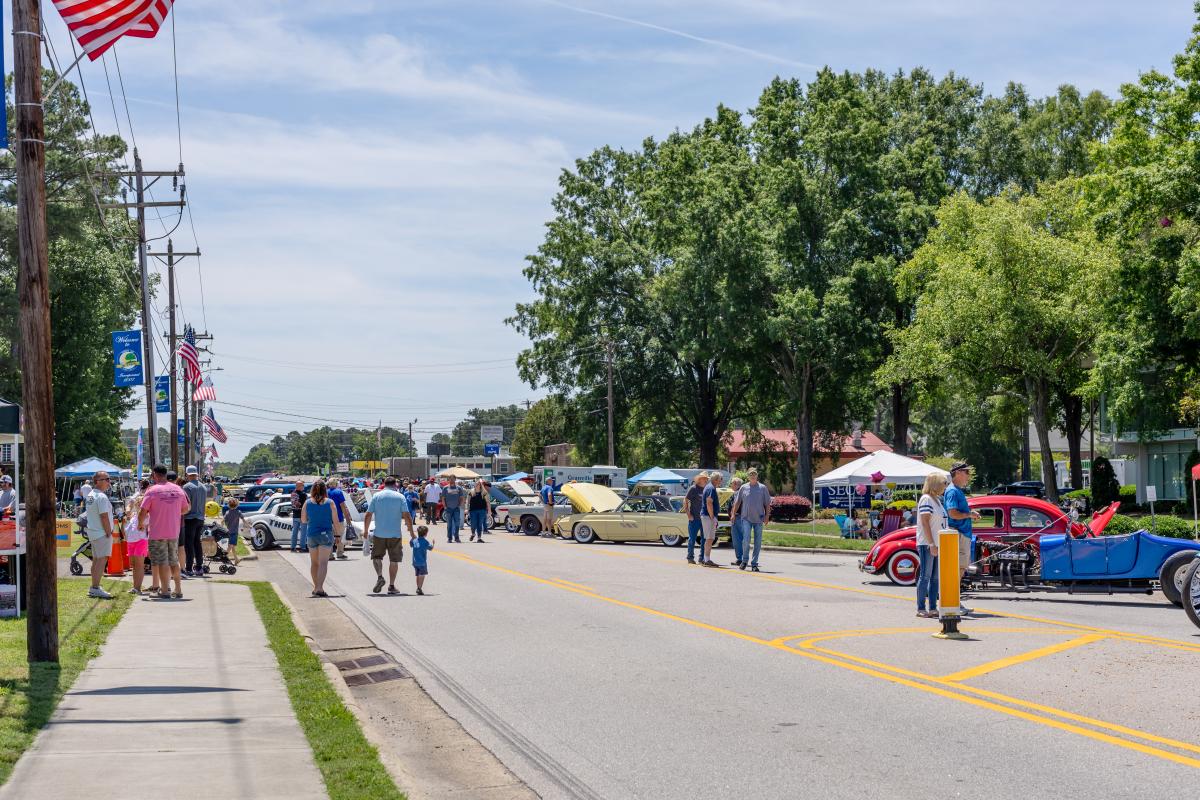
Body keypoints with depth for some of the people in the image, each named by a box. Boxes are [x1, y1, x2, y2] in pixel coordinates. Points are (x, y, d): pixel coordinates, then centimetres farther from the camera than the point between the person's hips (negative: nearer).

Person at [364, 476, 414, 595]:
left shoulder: (376, 496, 2)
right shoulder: (400, 497, -1)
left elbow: (368, 516, 0)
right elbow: (407, 516, -7)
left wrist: (366, 531, 9)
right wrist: (411, 532, 1)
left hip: (379, 533, 1)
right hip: (395, 534, 0)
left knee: (376, 556, 14)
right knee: (394, 560, 8)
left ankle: (379, 576, -9)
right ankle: (391, 586, 8)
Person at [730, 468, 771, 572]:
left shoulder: (763, 488, 6)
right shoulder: (744, 488, 7)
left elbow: (767, 504, 7)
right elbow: (737, 502, 13)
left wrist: (767, 516, -1)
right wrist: (733, 514, 8)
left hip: (759, 519, 1)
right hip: (746, 518, -1)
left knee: (758, 542, 1)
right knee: (746, 539, -12)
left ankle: (754, 564, 8)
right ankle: (745, 559, 7)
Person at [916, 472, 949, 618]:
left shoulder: (937, 500, 17)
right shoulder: (926, 499, -10)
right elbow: (925, 522, -17)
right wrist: (931, 544, -21)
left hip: (937, 544, 9)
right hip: (927, 544, -9)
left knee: (935, 578, 9)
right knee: (925, 576, -6)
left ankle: (933, 608, 13)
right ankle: (921, 609, -4)